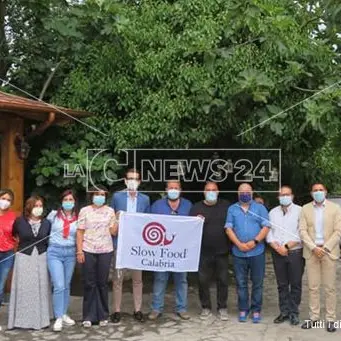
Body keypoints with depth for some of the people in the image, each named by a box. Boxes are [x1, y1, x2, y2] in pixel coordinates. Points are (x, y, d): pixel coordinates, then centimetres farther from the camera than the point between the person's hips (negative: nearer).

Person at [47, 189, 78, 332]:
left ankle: (64, 314, 25)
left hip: (70, 253, 2)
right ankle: (58, 318, -2)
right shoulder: (54, 215, 0)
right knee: (59, 286, -11)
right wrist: (51, 238, 7)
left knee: (66, 286, 12)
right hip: (54, 252, -2)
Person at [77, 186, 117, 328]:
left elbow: (114, 232, 4)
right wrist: (79, 251, -6)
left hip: (105, 251, 1)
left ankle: (103, 316, 16)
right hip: (88, 251, -1)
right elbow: (80, 232, 0)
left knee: (102, 283, 6)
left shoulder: (110, 211, 6)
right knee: (89, 284, 3)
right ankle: (88, 316, 12)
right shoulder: (84, 211, 2)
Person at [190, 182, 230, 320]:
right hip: (204, 252, 0)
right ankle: (206, 307, 20)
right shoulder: (197, 207, 4)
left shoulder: (225, 206, 5)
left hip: (222, 252, 0)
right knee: (203, 281, 5)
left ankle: (222, 308, 21)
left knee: (223, 280, 7)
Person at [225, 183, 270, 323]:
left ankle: (256, 310, 14)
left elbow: (266, 227, -2)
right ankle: (243, 309, 17)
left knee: (257, 283, 4)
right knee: (241, 283, 7)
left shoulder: (260, 208, 7)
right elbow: (228, 228, 1)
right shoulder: (232, 209, 9)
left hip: (257, 252, -1)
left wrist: (255, 241, -14)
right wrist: (239, 244, -11)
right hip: (238, 253, 1)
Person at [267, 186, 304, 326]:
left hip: (295, 252, -3)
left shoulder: (299, 211, -3)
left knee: (295, 284, 3)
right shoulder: (273, 212, 10)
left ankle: (294, 313, 14)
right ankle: (284, 312, 19)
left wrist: (287, 246, -13)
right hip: (278, 253, 4)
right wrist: (276, 247, -9)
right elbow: (268, 232, 6)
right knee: (282, 285, 10)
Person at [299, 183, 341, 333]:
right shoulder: (305, 209, 5)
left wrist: (325, 248, -12)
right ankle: (314, 318, 14)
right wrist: (314, 248, -12)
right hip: (311, 251, 2)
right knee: (313, 287, 6)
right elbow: (302, 231, -1)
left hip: (329, 251, -1)